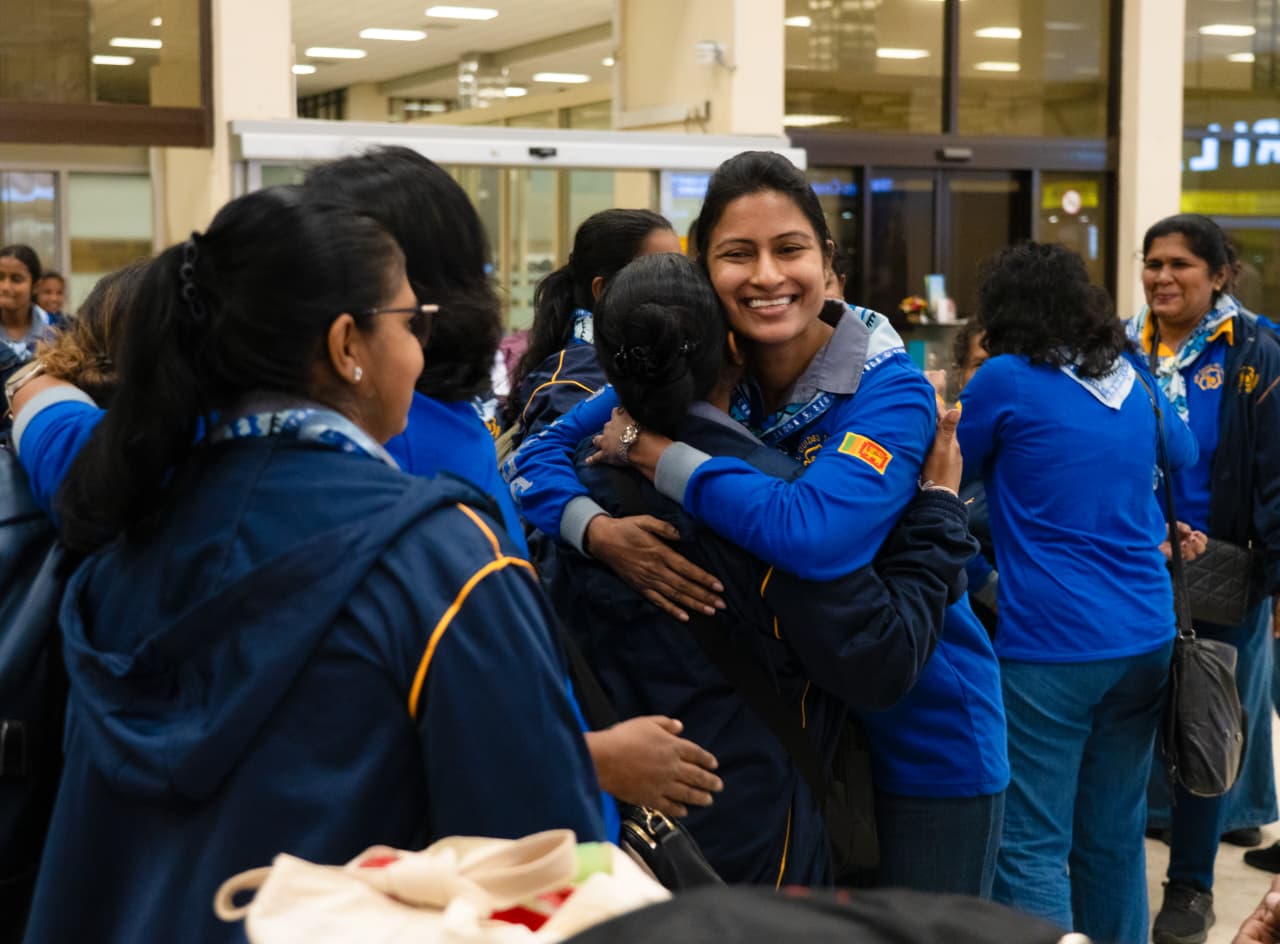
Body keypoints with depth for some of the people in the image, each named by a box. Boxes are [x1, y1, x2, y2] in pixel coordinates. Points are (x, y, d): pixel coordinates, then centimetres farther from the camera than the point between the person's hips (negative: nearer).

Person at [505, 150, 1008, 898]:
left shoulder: (888, 389, -21)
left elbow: (817, 535, -38)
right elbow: (536, 457, -5)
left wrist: (653, 450, -29)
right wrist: (599, 531, -27)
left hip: (922, 742, -4)